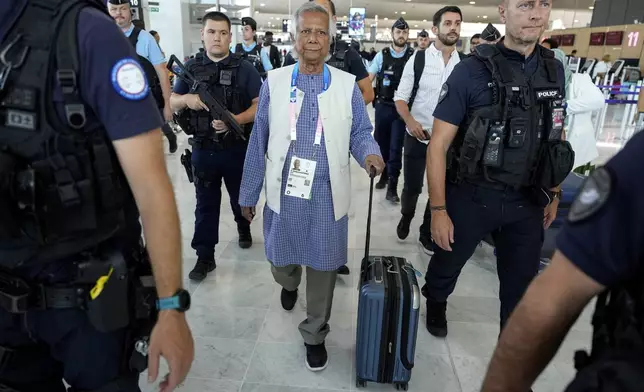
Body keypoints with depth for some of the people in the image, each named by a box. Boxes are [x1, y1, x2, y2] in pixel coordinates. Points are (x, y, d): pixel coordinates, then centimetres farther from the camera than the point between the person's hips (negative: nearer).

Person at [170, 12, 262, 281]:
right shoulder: (191, 67, 5)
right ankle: (205, 257, 18)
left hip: (237, 149, -1)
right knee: (206, 205, 8)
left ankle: (244, 228, 47)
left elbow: (260, 106, -9)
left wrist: (236, 120, -25)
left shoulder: (244, 68, -4)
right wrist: (187, 99, -14)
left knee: (241, 197, 18)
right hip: (203, 150, 2)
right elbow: (172, 103, 9)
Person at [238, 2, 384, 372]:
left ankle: (315, 335, 31)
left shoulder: (347, 85, 1)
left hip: (327, 197, -1)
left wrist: (370, 154, -20)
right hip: (284, 194, 1)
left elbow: (360, 133, 4)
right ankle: (290, 285, 55)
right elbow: (259, 141, 4)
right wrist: (249, 192, 6)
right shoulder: (273, 82, 2)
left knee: (323, 269, 8)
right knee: (282, 263, 16)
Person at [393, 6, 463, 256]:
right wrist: (410, 121, -20)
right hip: (417, 137, -1)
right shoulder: (418, 59, -6)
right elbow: (401, 97, -4)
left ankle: (427, 233, 33)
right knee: (412, 187, 9)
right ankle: (406, 217, 42)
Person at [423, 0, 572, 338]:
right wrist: (438, 210, -15)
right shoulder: (472, 70, -14)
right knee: (447, 265, 20)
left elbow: (556, 136, 13)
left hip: (527, 202, 4)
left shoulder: (554, 69, 2)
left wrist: (553, 194, 14)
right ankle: (434, 303, 53)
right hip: (470, 197, -3)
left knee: (522, 287, 14)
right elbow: (438, 145, -14)